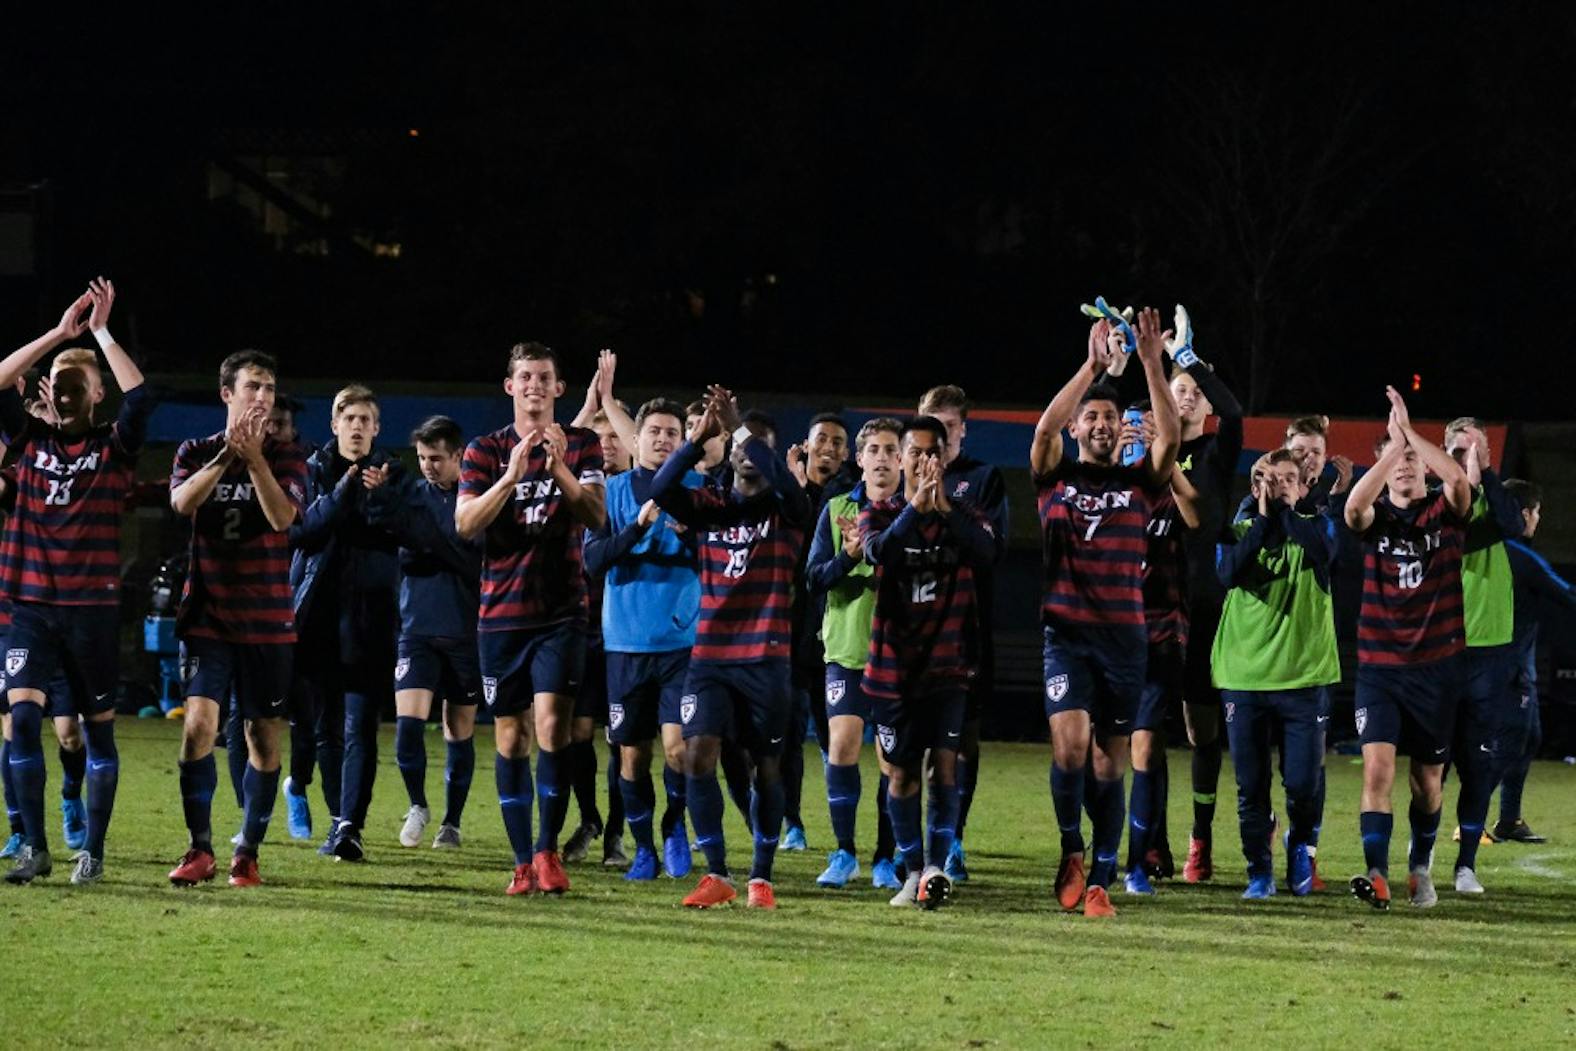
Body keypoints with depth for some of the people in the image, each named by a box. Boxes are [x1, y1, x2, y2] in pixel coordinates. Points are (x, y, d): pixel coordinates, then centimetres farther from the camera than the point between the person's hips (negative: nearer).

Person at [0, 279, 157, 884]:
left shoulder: (115, 446, 3)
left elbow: (139, 397, -14)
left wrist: (101, 331, -7)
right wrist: (58, 333, -5)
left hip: (93, 607, -1)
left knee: (98, 729, 4)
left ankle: (92, 851, 12)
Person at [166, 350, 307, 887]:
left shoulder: (285, 457, 3)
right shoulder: (197, 451, 6)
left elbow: (283, 516, -14)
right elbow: (182, 502, -14)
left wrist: (254, 457, -21)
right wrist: (226, 454, -22)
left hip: (268, 620, 0)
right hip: (208, 615, 0)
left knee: (263, 737, 2)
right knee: (198, 723, -14)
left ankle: (248, 853, 13)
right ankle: (199, 849, -6)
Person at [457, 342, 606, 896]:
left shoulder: (580, 445, 4)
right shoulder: (485, 450, 6)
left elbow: (596, 515, -9)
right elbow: (465, 523, -8)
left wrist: (560, 468, -23)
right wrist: (511, 477, -20)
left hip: (561, 610, -1)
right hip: (502, 613, 1)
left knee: (551, 722, -15)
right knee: (510, 735, 3)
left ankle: (547, 849, -5)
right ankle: (523, 861, 9)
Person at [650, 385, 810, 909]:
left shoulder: (786, 511, 1)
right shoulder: (711, 506, 8)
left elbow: (785, 481, -22)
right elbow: (661, 489, -10)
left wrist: (742, 428, -23)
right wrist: (700, 436, -18)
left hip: (766, 659, -2)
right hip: (710, 655, 2)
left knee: (766, 769, 4)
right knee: (697, 756, -12)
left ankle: (761, 877, 16)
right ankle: (716, 875, -5)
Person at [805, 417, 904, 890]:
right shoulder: (837, 510, 7)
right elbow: (814, 579, 5)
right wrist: (848, 557, -14)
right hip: (846, 646, 1)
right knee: (842, 744, -8)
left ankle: (886, 857, 12)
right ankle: (844, 853, 4)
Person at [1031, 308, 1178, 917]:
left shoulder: (1139, 482, 8)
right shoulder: (1056, 477, 6)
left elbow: (1169, 437, -8)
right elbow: (1045, 427, -13)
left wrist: (1152, 364, -16)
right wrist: (1091, 366, -18)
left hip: (1126, 637, 2)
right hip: (1067, 633, -2)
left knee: (1110, 763, 4)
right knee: (1070, 744, -20)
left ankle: (1099, 882, 9)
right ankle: (1071, 852, 0)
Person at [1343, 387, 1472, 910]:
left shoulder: (1444, 512, 1)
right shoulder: (1376, 518, 2)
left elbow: (1460, 479, -22)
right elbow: (1354, 505, -23)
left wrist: (1410, 434, -24)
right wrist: (1394, 443, -26)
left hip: (1437, 665, 1)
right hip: (1379, 665, -1)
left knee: (1428, 778, 11)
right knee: (1377, 768, -17)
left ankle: (1420, 868, 30)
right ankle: (1376, 874, -21)